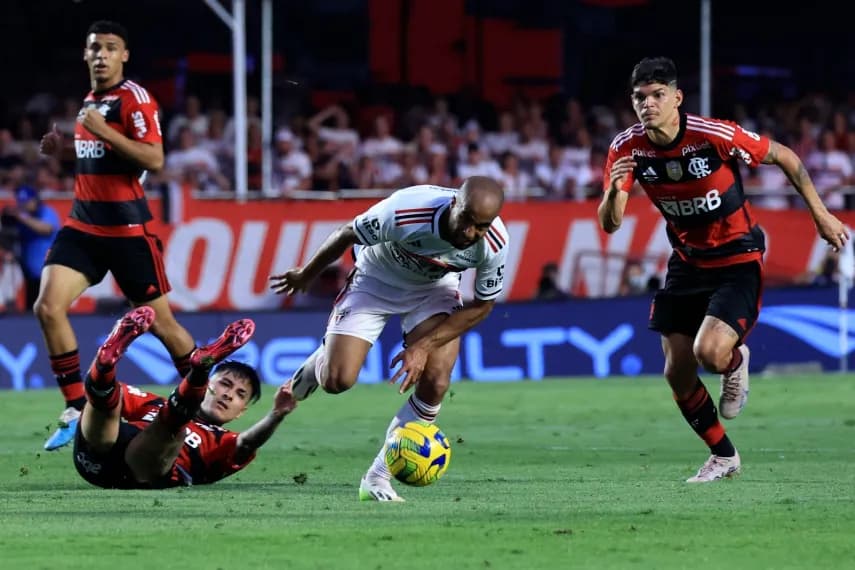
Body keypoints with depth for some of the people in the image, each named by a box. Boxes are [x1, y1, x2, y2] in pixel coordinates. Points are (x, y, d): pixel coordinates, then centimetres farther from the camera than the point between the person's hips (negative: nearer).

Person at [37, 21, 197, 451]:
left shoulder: (134, 99, -9)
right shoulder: (88, 102, 15)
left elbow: (154, 160, -20)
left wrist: (103, 131, -24)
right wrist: (63, 149, 11)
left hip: (127, 229, -7)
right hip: (83, 223, 7)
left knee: (159, 321, 2)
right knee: (48, 307, -11)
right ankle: (76, 409, -5)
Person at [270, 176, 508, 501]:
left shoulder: (494, 243, -30)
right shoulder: (405, 211, -39)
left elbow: (482, 305, -12)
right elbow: (346, 235, -18)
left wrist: (424, 347, -20)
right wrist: (306, 275, 0)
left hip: (435, 288, 2)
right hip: (375, 279, -2)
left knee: (436, 382, -17)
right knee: (337, 380, -13)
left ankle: (378, 477, -2)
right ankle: (322, 360, 27)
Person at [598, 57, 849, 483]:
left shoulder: (714, 135, -25)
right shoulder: (627, 148, -12)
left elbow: (784, 157, -11)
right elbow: (609, 225, -12)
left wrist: (820, 215, -6)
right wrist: (614, 191, -34)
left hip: (737, 259, -5)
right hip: (687, 262, 5)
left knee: (710, 352, -25)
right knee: (677, 373, 3)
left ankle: (736, 361, 15)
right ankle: (723, 456, 25)